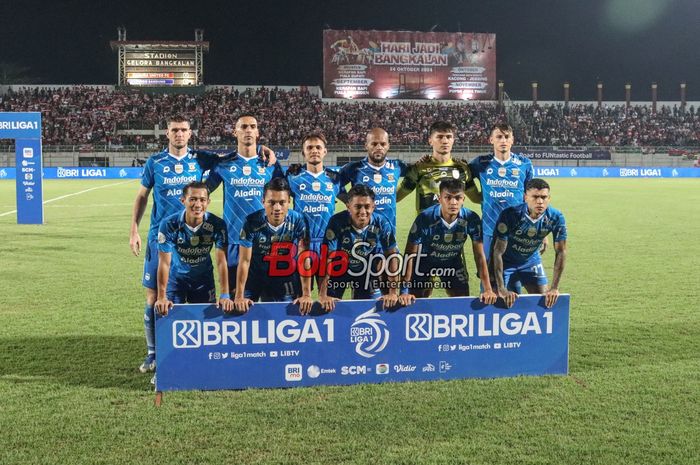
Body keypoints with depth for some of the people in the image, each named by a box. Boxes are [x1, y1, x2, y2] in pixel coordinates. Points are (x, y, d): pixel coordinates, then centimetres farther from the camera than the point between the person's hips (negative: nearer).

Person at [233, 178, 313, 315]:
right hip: (254, 277, -1)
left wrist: (306, 295, -20)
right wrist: (239, 296, -21)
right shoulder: (252, 222, -22)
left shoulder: (298, 221, -19)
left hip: (284, 281, 1)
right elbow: (244, 261, -19)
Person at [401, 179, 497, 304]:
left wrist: (488, 289, -25)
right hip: (425, 261, -2)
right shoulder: (425, 218, -34)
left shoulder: (472, 219, -27)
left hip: (453, 262, 2)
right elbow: (410, 254, -30)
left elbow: (479, 255, -19)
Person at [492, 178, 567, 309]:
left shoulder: (556, 218, -22)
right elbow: (498, 252, -30)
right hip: (506, 262, -3)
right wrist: (501, 289, -35)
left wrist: (554, 288, -18)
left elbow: (560, 252, -14)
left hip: (531, 261, 3)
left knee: (544, 301, 1)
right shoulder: (509, 215, -32)